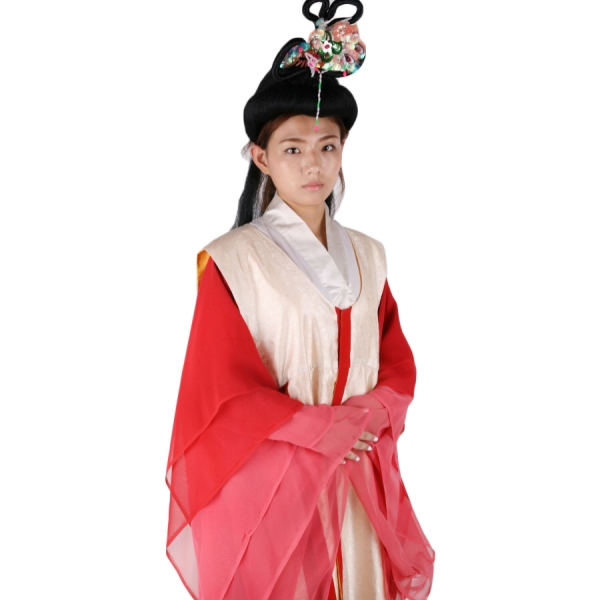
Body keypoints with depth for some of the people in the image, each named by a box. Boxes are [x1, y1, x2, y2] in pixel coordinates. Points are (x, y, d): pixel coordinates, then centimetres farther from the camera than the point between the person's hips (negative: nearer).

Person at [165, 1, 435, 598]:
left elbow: (397, 366, 7)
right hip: (270, 484, -4)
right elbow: (223, 391, -11)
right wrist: (321, 430, -15)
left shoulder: (366, 256, 6)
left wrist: (362, 416, -12)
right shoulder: (232, 260, -9)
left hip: (360, 480, 4)